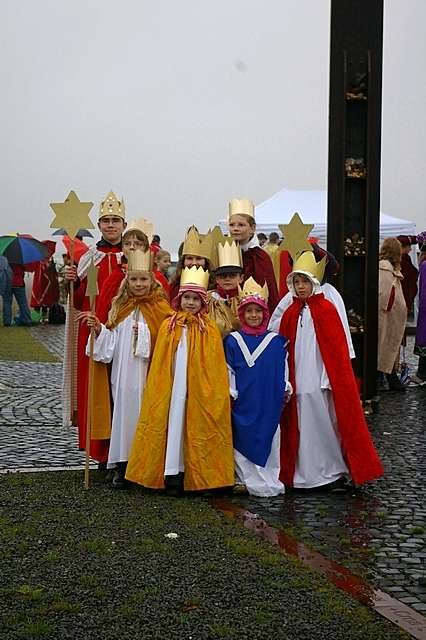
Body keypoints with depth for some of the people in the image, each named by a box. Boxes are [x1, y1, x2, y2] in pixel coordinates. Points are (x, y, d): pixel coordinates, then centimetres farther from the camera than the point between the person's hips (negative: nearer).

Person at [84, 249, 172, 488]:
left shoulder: (161, 309, 1)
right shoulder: (120, 308, 9)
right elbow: (111, 341, 8)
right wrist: (99, 329, -8)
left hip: (149, 373, -2)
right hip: (124, 373, 2)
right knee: (124, 411, 3)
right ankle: (122, 466, 11)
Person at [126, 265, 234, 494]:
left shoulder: (210, 331, 2)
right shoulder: (168, 327, 5)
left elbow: (216, 368, 2)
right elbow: (159, 366, 5)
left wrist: (214, 392, -3)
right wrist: (160, 391, 0)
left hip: (200, 390, 0)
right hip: (173, 388, 1)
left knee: (196, 429, 3)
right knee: (174, 423, -1)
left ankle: (196, 477, 10)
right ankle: (172, 475, 2)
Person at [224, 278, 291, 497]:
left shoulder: (276, 341, 6)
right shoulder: (233, 340, 4)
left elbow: (283, 367, 9)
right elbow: (229, 370, 5)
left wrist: (285, 389, 3)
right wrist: (230, 394, 0)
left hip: (269, 403, 1)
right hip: (243, 403, -1)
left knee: (268, 441, 5)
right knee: (244, 441, 1)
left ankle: (270, 481, 14)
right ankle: (248, 480, 9)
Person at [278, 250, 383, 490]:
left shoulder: (327, 309, -3)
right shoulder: (290, 313, 9)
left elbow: (337, 348, -6)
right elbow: (284, 350, 11)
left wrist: (333, 379, -11)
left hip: (321, 379, -4)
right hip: (298, 381, 4)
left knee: (328, 424, 0)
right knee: (304, 426, 6)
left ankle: (336, 471, 12)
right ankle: (306, 474, 14)